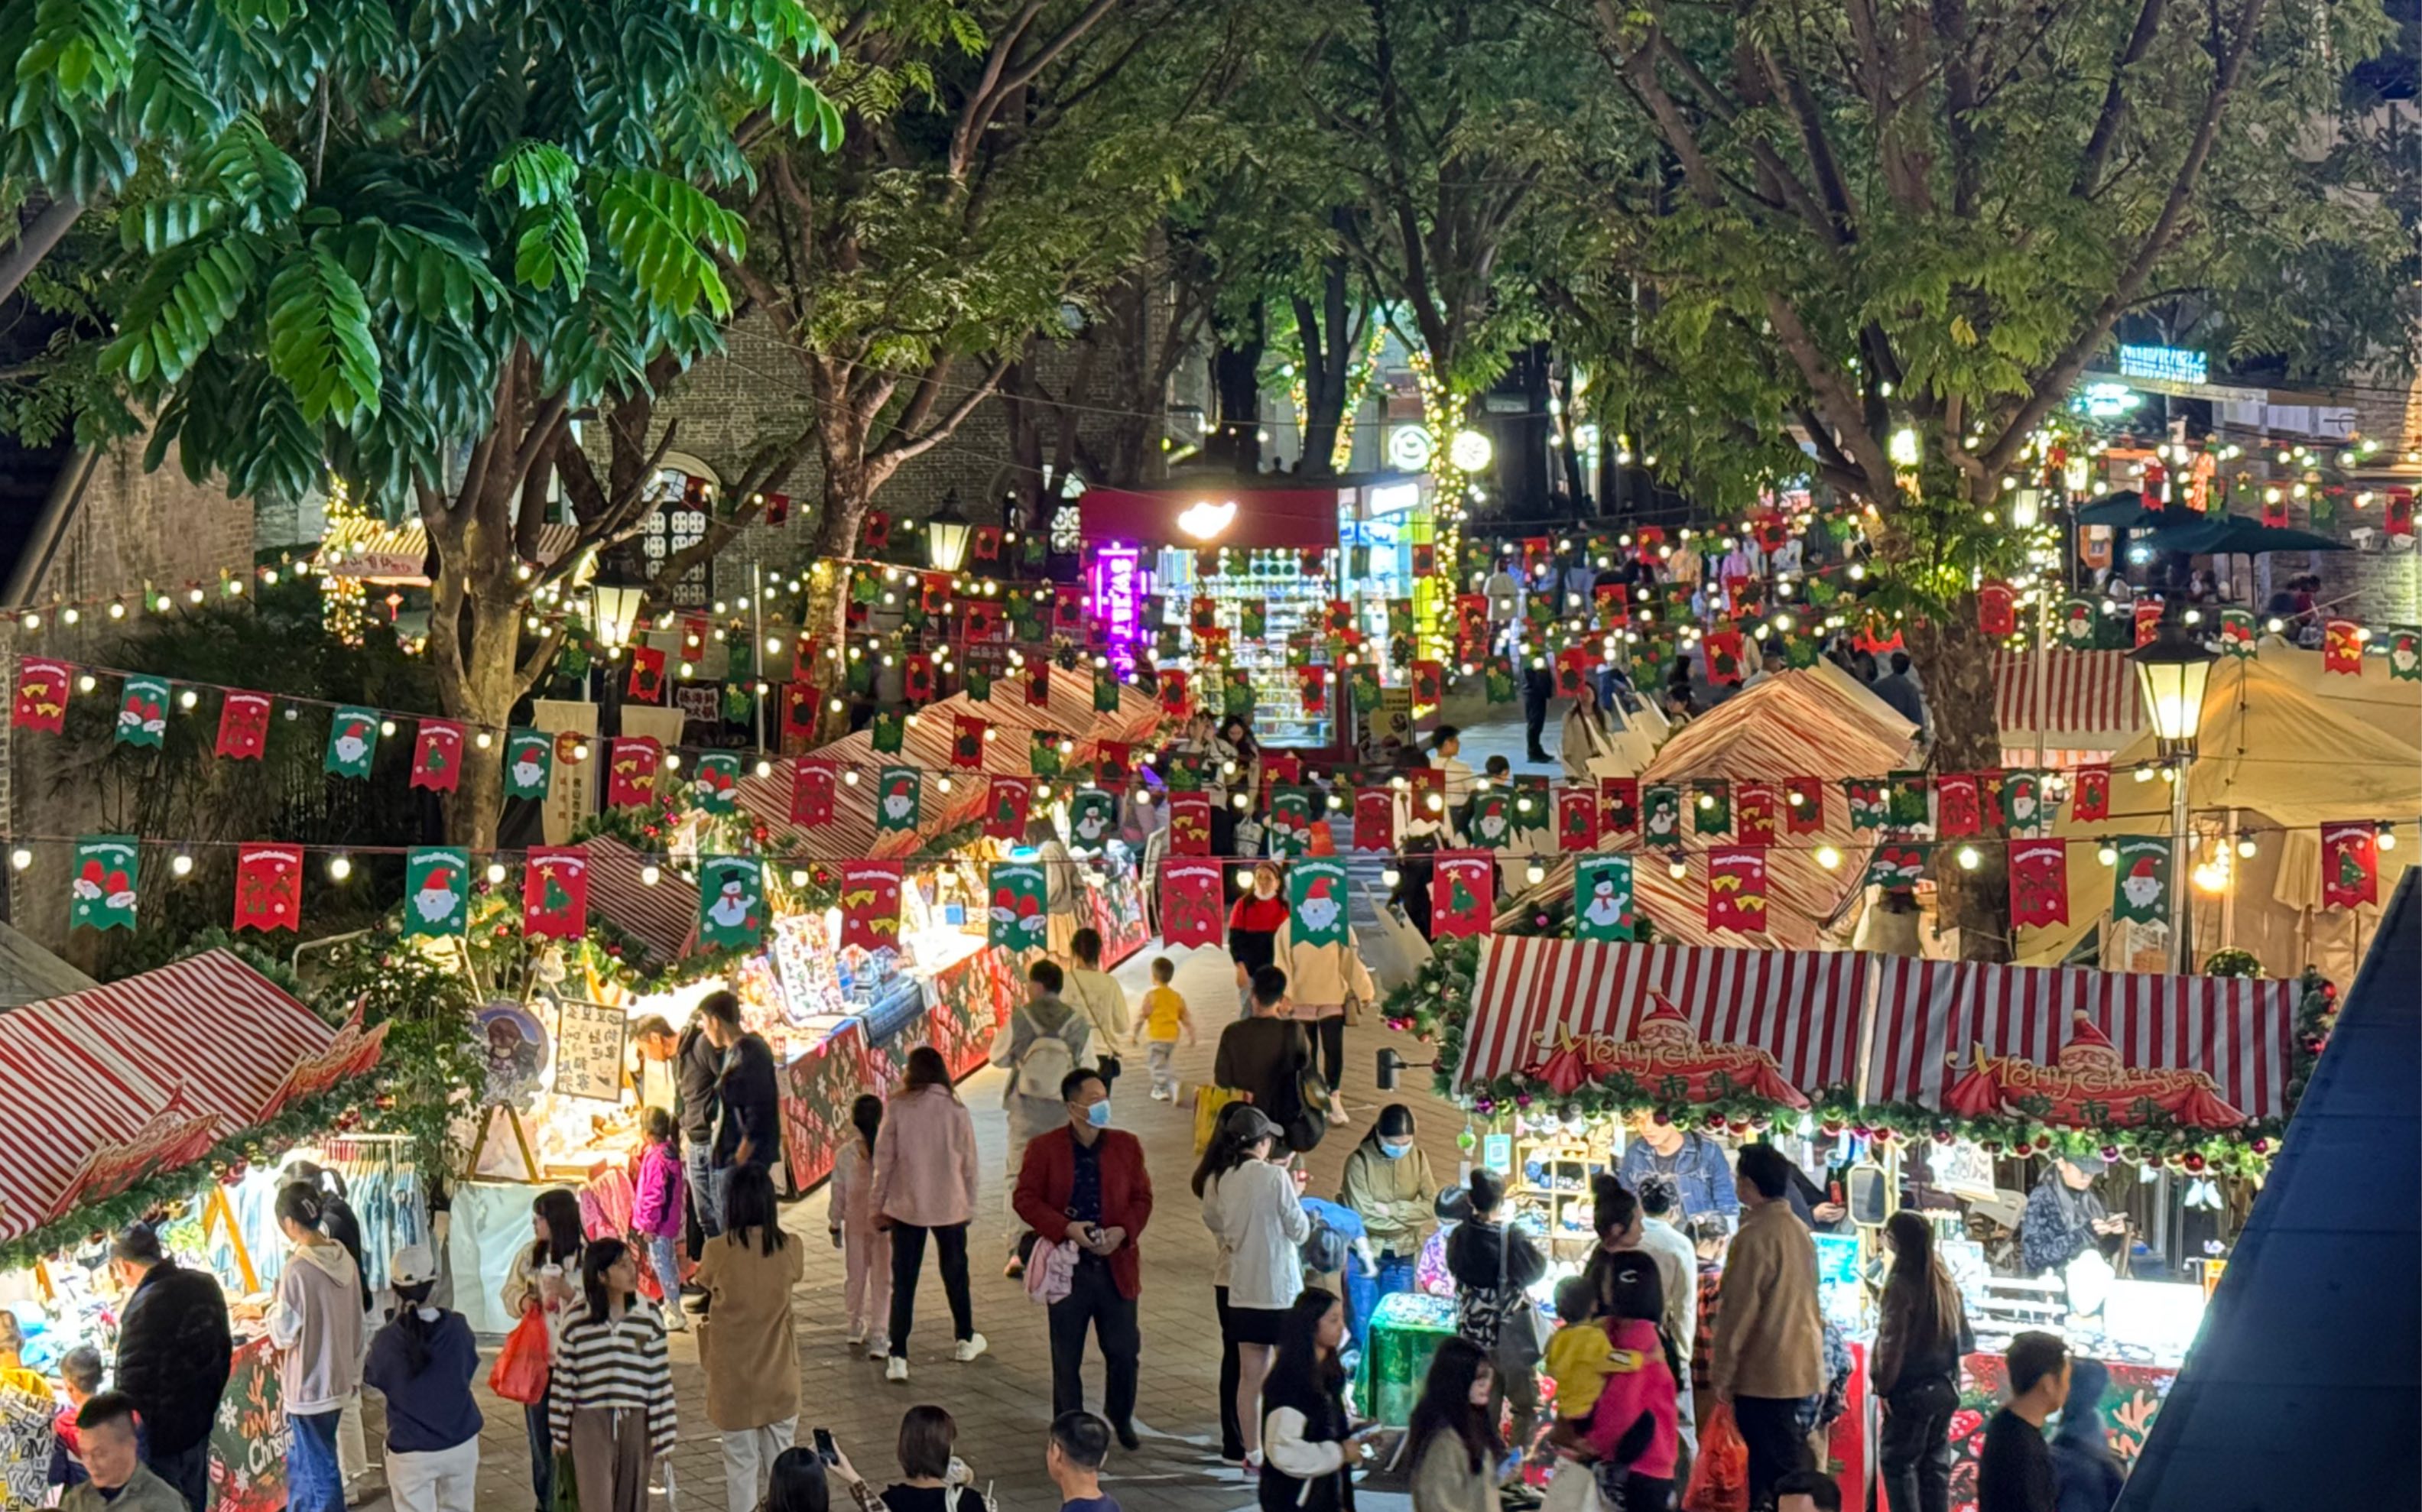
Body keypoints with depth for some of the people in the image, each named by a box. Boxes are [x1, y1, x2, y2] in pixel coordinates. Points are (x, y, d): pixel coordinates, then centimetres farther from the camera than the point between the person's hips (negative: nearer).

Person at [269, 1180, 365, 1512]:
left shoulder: (297, 1269, -22)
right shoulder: (344, 1260, 0)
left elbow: (284, 1334, -16)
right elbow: (356, 1324, 9)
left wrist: (273, 1310, 3)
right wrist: (354, 1372, 18)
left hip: (309, 1385, -7)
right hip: (338, 1378, 7)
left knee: (319, 1471, 4)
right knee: (300, 1462, 22)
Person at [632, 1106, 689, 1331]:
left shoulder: (656, 1158, -24)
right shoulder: (670, 1152, 5)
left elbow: (655, 1195, -24)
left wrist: (648, 1225, -19)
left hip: (658, 1225, -10)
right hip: (670, 1220, 10)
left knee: (662, 1265, -3)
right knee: (670, 1263, 21)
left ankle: (675, 1314, 0)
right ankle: (672, 1306, 35)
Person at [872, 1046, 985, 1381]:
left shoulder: (897, 1108, -8)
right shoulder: (956, 1110, -5)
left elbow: (884, 1160, -5)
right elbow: (969, 1164, 0)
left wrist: (879, 1206, 6)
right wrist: (969, 1205, 12)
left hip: (905, 1206, -1)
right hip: (950, 1205, 1)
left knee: (903, 1281, 4)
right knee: (955, 1272, 20)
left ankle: (898, 1357, 0)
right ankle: (966, 1340, 35)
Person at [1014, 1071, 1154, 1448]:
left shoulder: (1127, 1146, 4)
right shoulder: (1043, 1149, -3)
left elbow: (1142, 1197, 6)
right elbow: (1026, 1199, -6)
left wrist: (1123, 1231, -13)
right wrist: (1066, 1228, -18)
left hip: (1116, 1264, 2)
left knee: (1124, 1350, 6)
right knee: (1067, 1356, 7)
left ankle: (1120, 1417, 30)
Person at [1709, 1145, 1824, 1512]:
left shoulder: (1755, 1236, -17)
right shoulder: (1799, 1231, 11)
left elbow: (1740, 1311, -17)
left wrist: (1722, 1372, -9)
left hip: (1764, 1375, -9)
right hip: (1802, 1370, 9)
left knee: (1781, 1473, -5)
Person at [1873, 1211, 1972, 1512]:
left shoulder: (1901, 1283, -16)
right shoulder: (1944, 1279, 7)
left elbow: (1892, 1344, -19)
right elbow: (1965, 1340, 13)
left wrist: (1884, 1386, -11)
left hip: (1911, 1389, -7)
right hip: (1944, 1387, 7)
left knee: (1897, 1460, -1)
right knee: (1935, 1463, 13)